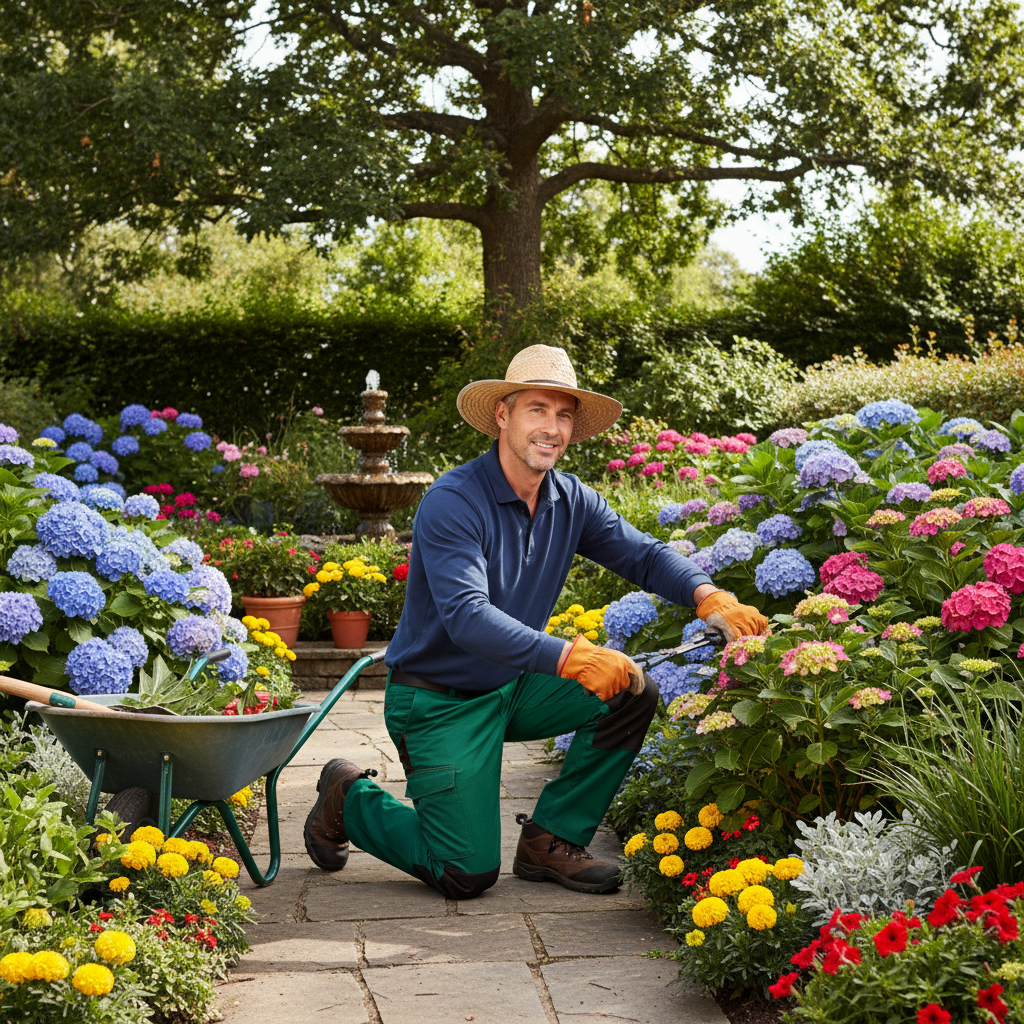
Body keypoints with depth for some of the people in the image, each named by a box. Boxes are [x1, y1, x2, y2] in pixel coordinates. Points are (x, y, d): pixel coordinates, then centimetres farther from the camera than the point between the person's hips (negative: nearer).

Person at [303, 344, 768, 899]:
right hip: (438, 701, -7)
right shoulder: (451, 503, -24)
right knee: (468, 874, -9)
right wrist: (569, 657, -45)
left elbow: (645, 555, -5)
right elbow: (467, 617, -35)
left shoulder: (572, 501, -1)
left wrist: (709, 597, -27)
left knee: (633, 693, -11)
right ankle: (350, 797, 17)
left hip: (513, 688, 7)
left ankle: (550, 840, 1)